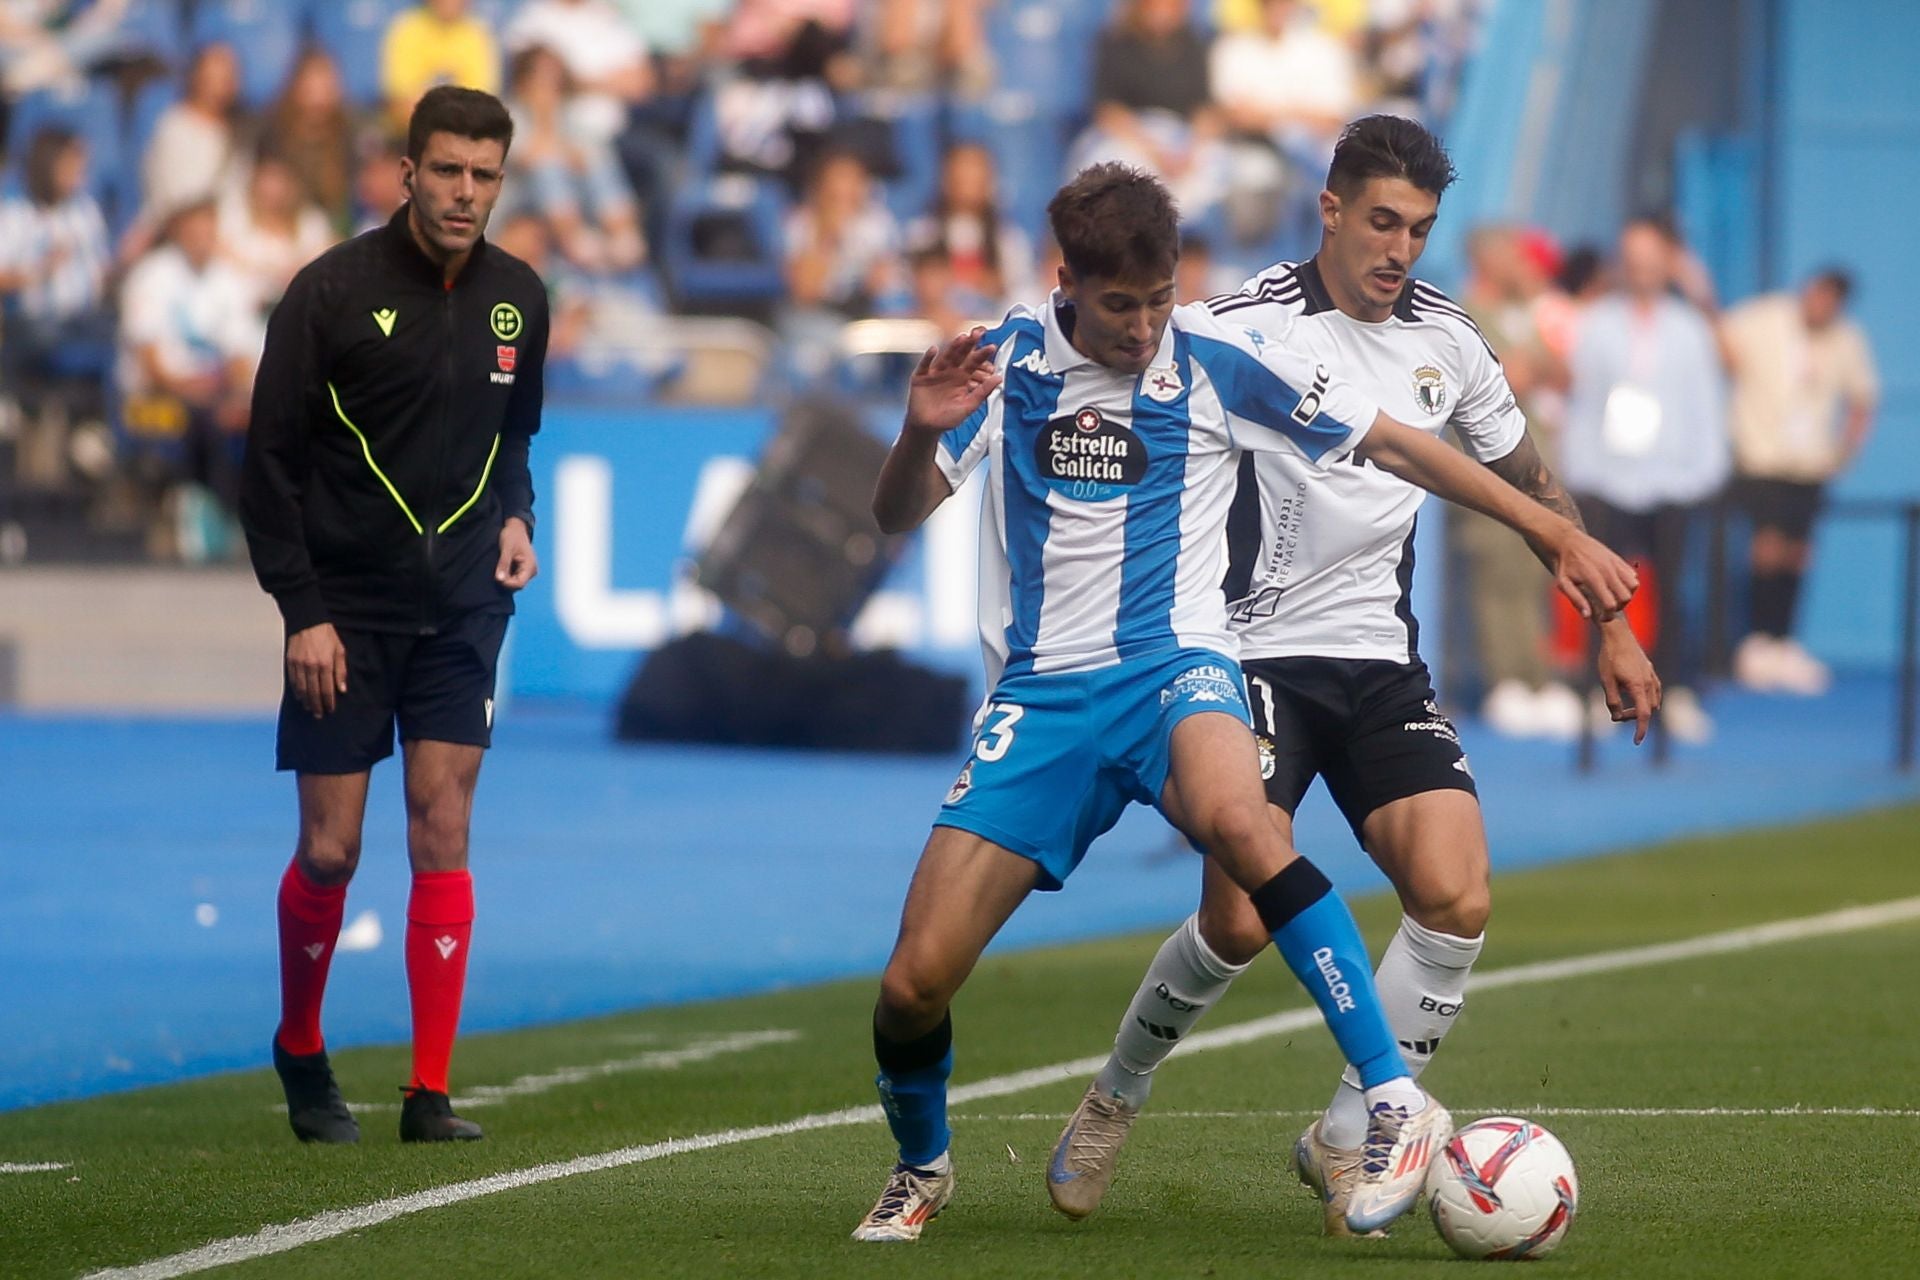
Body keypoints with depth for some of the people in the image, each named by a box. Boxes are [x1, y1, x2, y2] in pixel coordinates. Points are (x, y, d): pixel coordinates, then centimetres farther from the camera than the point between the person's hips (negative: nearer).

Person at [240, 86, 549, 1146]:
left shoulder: (516, 298, 5)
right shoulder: (332, 292, -9)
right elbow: (271, 461, -7)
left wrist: (515, 516, 1)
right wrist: (302, 611, -12)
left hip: (461, 610, 3)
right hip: (344, 611, -3)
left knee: (442, 835, -4)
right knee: (329, 850, -1)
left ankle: (431, 1093, -1)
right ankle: (300, 1050, 24)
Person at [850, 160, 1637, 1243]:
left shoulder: (1218, 362, -3)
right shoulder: (1008, 362, 2)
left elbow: (1390, 443, 6)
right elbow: (897, 517, 0)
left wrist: (1557, 532, 4)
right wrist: (923, 433, -22)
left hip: (1172, 666, -2)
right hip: (1041, 694, 2)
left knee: (1234, 819, -39)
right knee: (917, 979, -10)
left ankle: (1397, 1102, -36)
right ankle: (922, 1171, 23)